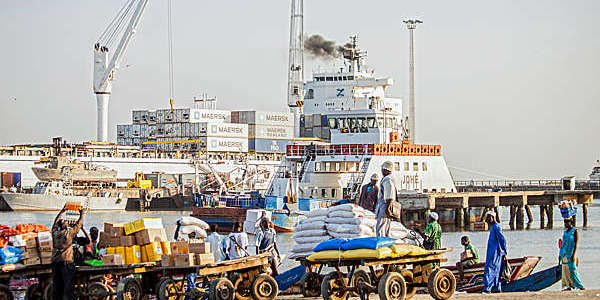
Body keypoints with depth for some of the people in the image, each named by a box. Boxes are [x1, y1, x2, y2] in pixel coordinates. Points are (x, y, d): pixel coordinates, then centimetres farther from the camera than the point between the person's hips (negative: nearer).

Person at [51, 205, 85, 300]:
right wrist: (81, 214, 22)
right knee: (68, 285, -7)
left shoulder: (55, 233, 7)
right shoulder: (69, 233, -6)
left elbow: (56, 222, 25)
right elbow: (79, 224, 6)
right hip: (66, 261, -5)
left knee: (56, 285, 6)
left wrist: (62, 211, 36)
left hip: (55, 262, 5)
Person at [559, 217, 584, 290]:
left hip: (571, 253, -7)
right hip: (564, 254, 7)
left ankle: (579, 285, -7)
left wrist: (573, 255, -18)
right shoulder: (565, 232, 14)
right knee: (565, 270, 3)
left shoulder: (575, 231, -6)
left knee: (572, 269, -11)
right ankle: (568, 286, 5)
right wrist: (560, 254, 17)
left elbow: (576, 244, -11)